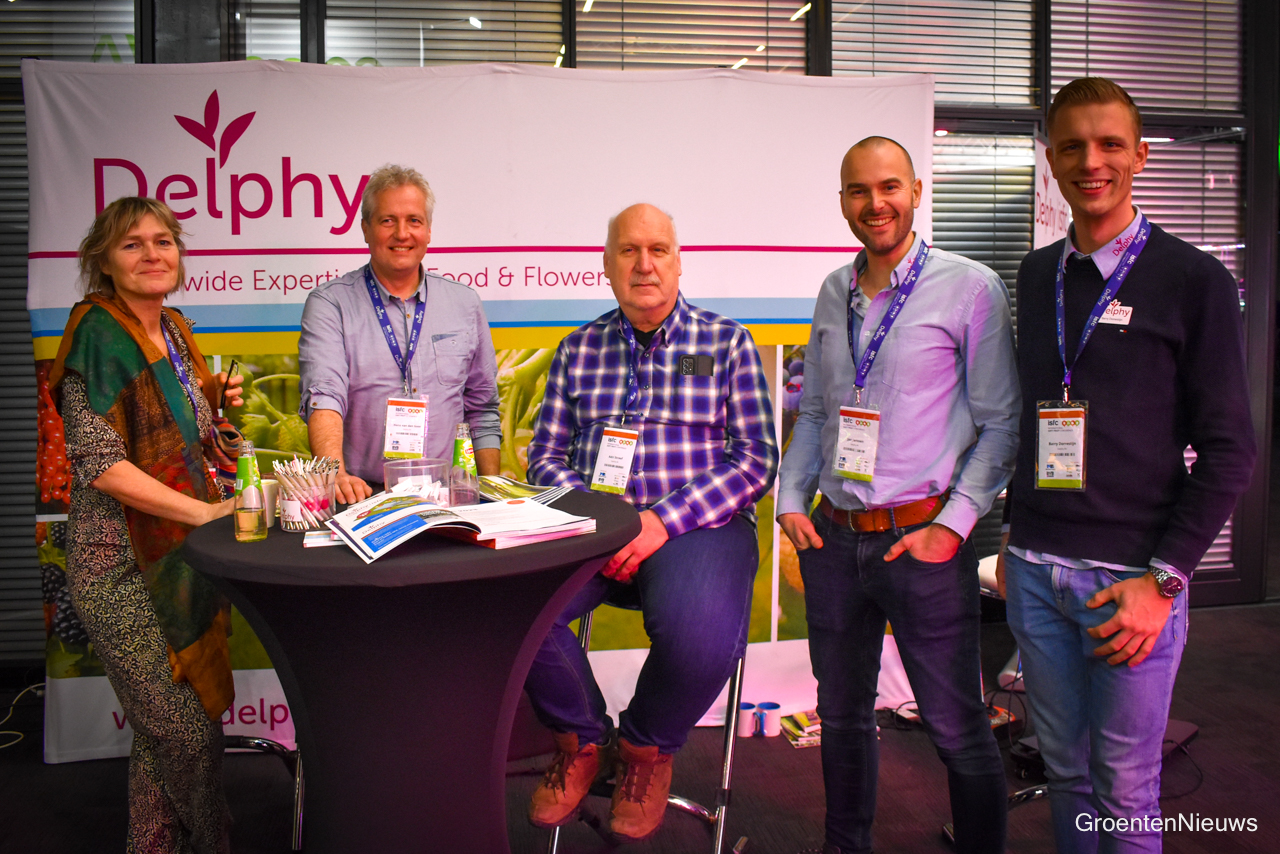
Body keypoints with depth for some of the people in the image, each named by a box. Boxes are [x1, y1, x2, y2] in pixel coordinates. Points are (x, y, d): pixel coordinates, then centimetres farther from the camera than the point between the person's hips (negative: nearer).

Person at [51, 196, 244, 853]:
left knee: (166, 736, 14)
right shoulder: (98, 331, -11)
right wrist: (205, 510, -22)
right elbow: (99, 461, -19)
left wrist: (217, 401, 5)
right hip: (123, 568, -7)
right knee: (187, 736, -2)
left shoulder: (175, 330, 12)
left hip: (183, 554, 7)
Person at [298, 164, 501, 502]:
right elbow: (323, 395, -13)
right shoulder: (329, 303, 3)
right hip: (362, 493, -1)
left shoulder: (464, 304, 13)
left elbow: (482, 409, 17)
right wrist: (336, 473, -30)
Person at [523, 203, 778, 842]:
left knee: (700, 633, -34)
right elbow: (546, 455, 12)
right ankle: (582, 739, 5)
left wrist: (663, 522, -14)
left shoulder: (726, 343, 5)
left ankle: (646, 748, 4)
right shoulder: (578, 350, 14)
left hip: (699, 525, -2)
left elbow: (755, 459, -2)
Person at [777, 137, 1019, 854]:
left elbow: (1001, 423, -5)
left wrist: (953, 526, -13)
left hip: (923, 540, -5)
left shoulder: (970, 289, -5)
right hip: (833, 538, 5)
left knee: (959, 732, 2)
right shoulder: (834, 294, 11)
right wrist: (792, 501, 6)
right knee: (842, 716, 17)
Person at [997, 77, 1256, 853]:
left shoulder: (1194, 280, -4)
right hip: (1037, 570, 4)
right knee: (1065, 769, 14)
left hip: (1131, 577, -4)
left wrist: (1163, 579, -11)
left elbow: (1228, 448, -5)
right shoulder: (1037, 276, 10)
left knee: (1125, 789, 6)